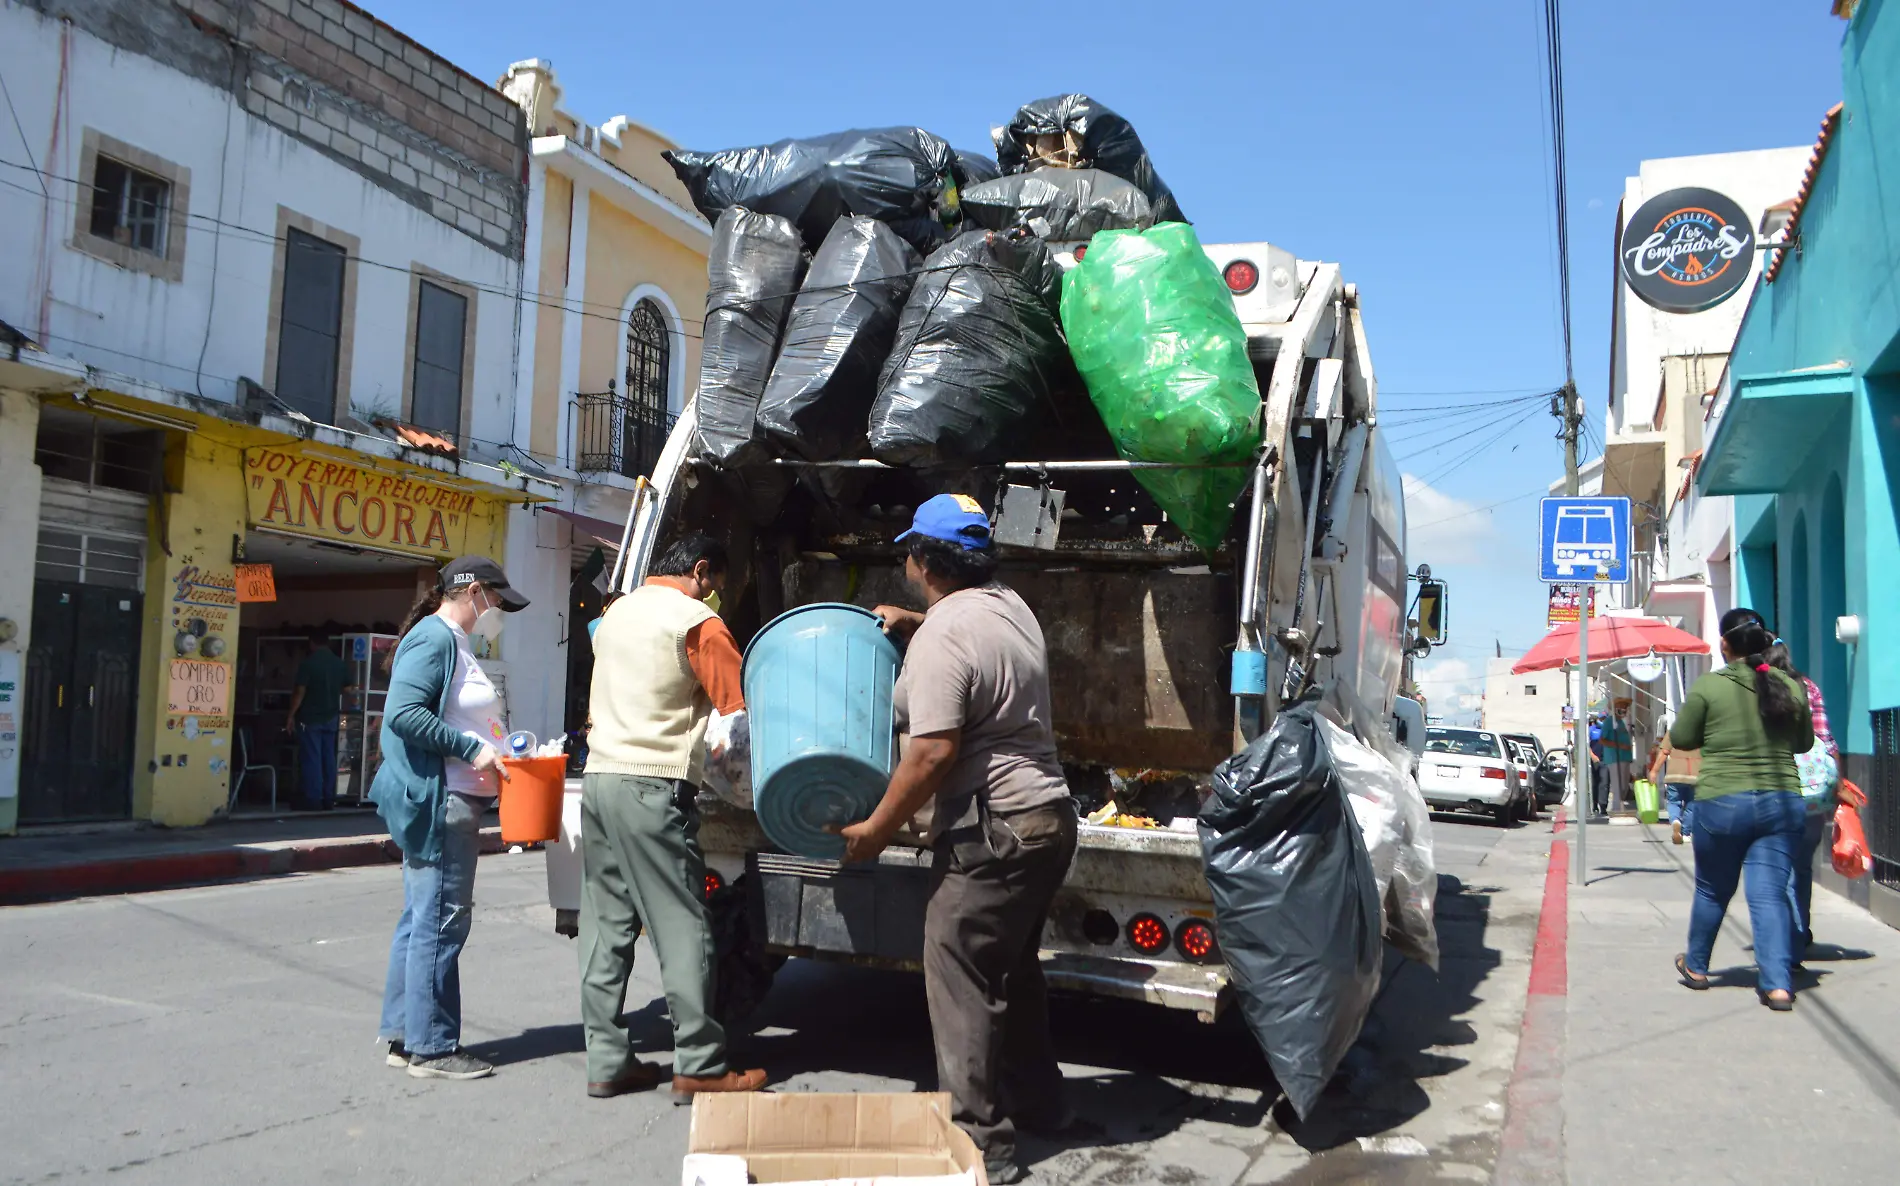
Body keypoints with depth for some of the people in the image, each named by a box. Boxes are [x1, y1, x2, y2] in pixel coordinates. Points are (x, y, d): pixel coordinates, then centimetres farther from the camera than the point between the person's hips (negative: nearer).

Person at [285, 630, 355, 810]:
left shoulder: (308, 663, -11)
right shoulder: (341, 664, 5)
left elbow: (300, 692, -14)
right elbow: (347, 689, 11)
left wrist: (291, 715, -6)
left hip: (310, 718, -5)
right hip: (331, 718, 5)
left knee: (311, 758, -2)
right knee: (328, 758, 9)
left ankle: (313, 800, -2)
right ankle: (329, 800, 10)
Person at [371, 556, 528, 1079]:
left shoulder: (452, 642, 19)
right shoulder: (433, 637, -12)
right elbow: (403, 712, -23)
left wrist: (499, 751, 11)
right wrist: (472, 749, -21)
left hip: (449, 802, 11)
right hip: (438, 801, -11)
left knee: (421, 919, 14)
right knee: (440, 922, -5)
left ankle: (404, 1036, 22)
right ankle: (432, 1047, 3)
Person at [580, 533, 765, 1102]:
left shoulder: (616, 613, 17)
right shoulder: (697, 623, -8)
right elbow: (742, 707, -9)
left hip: (599, 776, 8)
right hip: (654, 788, -8)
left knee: (605, 923, 10)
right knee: (683, 928, -2)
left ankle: (605, 1060, 15)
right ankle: (699, 1066, 2)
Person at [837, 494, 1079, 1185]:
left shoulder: (940, 640, -19)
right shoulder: (1008, 605, 9)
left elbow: (932, 754, -22)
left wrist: (873, 831, -12)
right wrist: (913, 624, 22)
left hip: (993, 830, -10)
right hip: (1049, 815, 10)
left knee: (961, 981, -1)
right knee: (1013, 967, 22)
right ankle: (1038, 1103, 35)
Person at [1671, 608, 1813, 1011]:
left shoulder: (1708, 687, -10)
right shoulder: (1790, 687, 1)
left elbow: (1681, 739, 0)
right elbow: (1804, 742, 14)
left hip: (1722, 801, -2)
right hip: (1783, 801, 2)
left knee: (1712, 891, 15)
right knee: (1770, 894, 3)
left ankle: (1696, 967, 31)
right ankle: (1777, 984, -6)